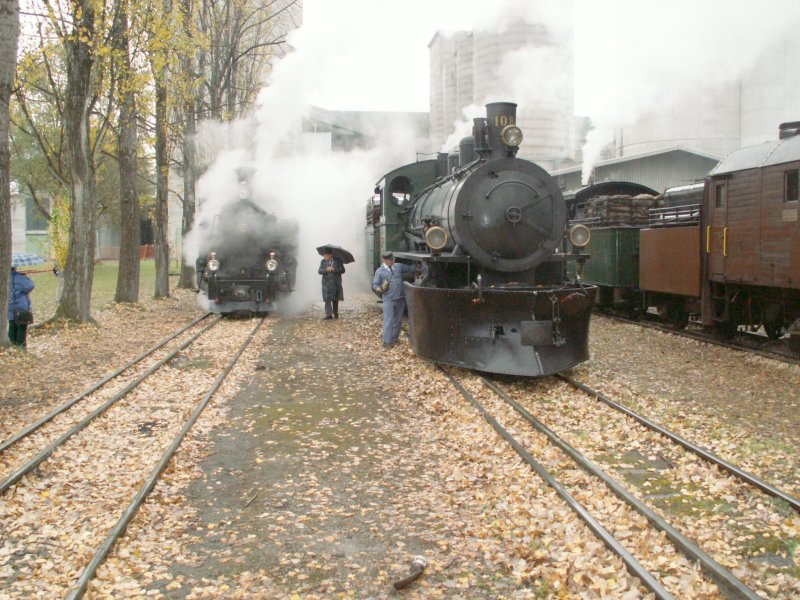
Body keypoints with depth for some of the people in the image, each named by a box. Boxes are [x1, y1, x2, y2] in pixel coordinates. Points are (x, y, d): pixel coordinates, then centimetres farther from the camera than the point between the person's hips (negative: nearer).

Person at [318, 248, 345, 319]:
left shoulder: (338, 260, 2)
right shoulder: (323, 261, 9)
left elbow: (342, 270, -4)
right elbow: (320, 271, 0)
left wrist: (333, 269, -16)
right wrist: (326, 270, -19)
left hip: (336, 283, -1)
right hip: (326, 283, 1)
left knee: (335, 299, 4)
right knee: (327, 299, -9)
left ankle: (335, 314, 17)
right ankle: (329, 314, -12)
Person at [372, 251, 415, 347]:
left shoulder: (399, 266, 9)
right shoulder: (380, 271, -1)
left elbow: (410, 268, 14)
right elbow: (375, 285, -1)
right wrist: (381, 289, -20)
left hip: (400, 298, 5)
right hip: (389, 300, -5)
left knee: (398, 320, 12)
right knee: (388, 320, -7)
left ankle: (394, 338, 25)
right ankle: (387, 341, -3)